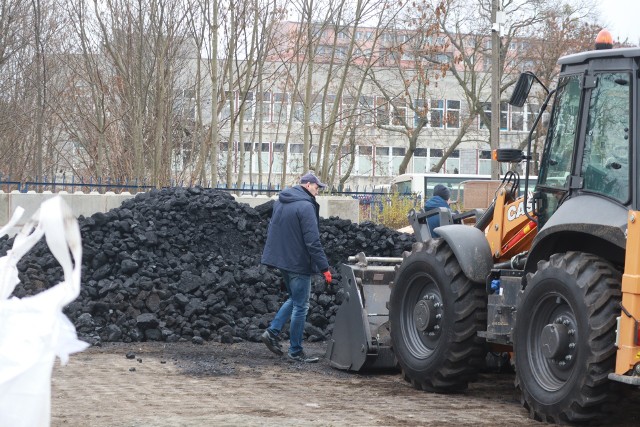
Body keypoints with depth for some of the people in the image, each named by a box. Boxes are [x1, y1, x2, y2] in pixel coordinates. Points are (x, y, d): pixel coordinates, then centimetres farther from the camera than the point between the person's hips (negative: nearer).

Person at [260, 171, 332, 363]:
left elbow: (272, 231, 21)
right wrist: (324, 268, -18)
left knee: (294, 299, 23)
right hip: (298, 262, -9)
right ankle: (295, 351, 5)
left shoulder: (280, 202, 10)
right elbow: (313, 241, -21)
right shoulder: (306, 206, -18)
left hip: (281, 259, 9)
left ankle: (272, 332, 13)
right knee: (300, 306, 0)